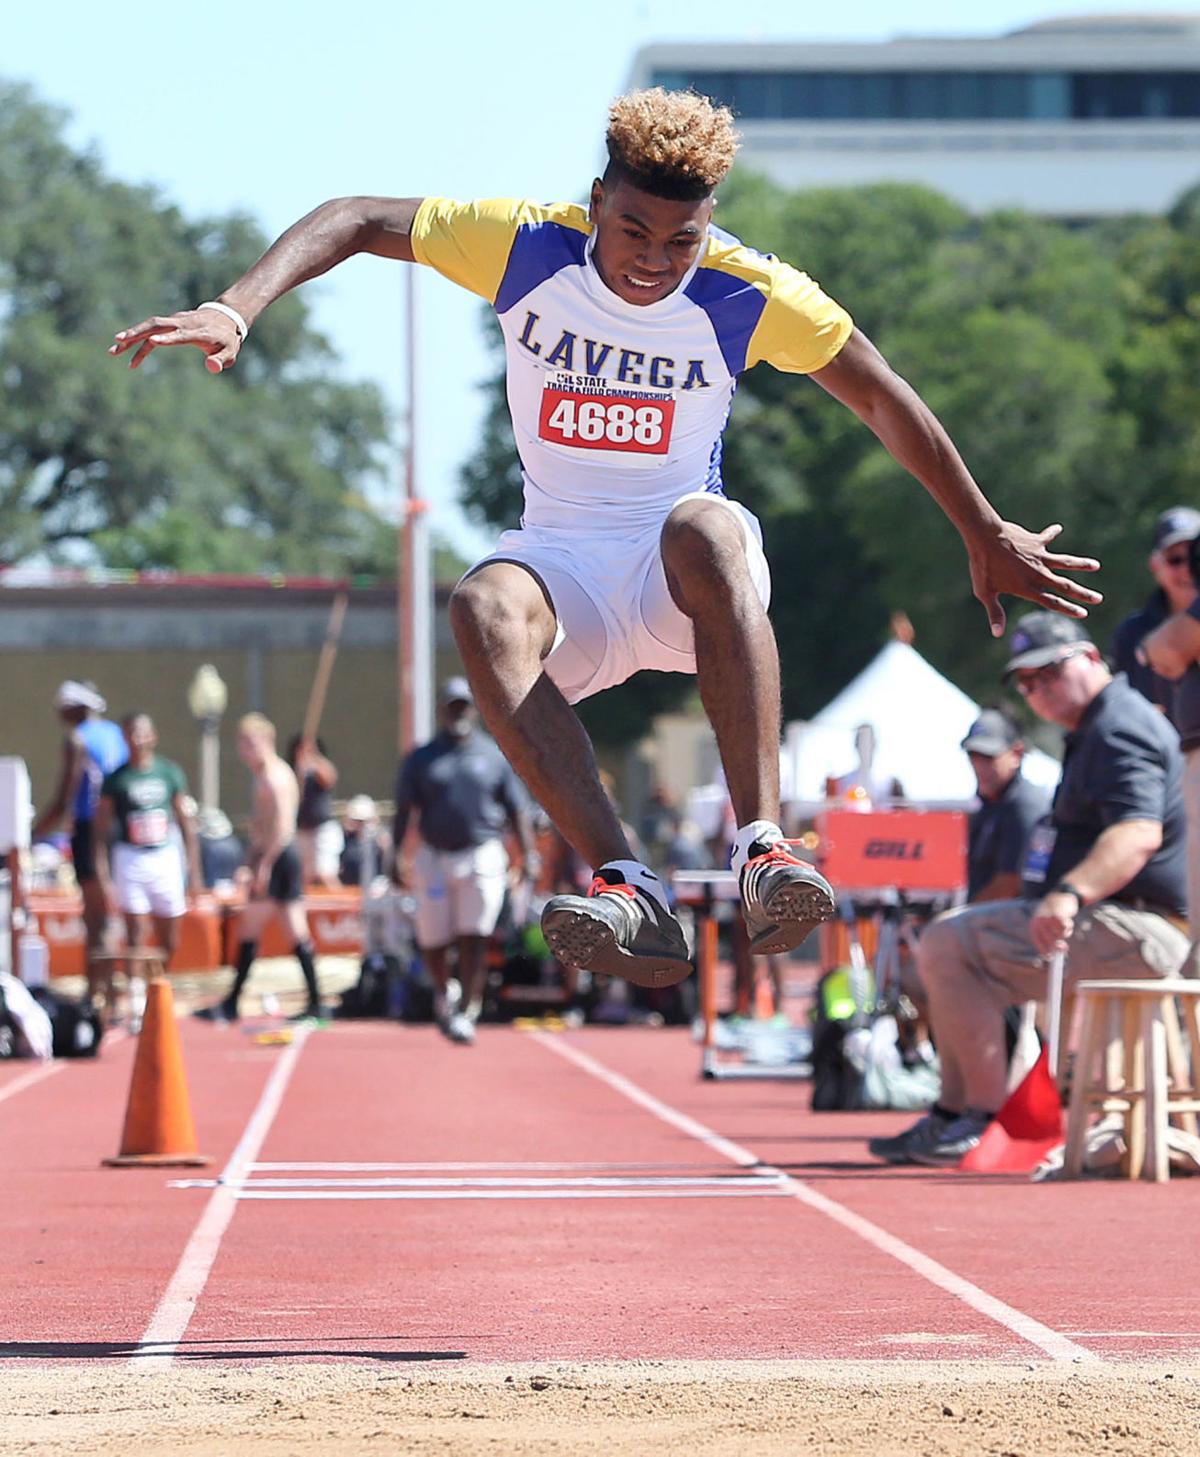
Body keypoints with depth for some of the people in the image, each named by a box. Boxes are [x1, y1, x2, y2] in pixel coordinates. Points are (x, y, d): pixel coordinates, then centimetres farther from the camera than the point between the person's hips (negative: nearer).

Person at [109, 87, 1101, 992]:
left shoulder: (747, 295, -10)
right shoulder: (528, 246, -8)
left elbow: (886, 402, 2)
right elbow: (356, 221, -5)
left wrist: (988, 539, 8)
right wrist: (240, 309, -21)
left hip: (686, 579, -1)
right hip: (566, 564, 2)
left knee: (705, 528, -39)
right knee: (484, 606, -35)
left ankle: (763, 849, -47)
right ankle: (628, 894, -47)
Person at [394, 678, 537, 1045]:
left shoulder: (494, 756, 8)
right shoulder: (422, 759, 7)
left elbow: (516, 809, 8)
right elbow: (404, 811, 5)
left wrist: (528, 855, -1)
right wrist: (399, 859, -4)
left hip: (483, 858, -1)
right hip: (434, 858, 1)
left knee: (474, 938, -9)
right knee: (433, 940, 2)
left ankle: (466, 1012, -6)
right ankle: (443, 992, 30)